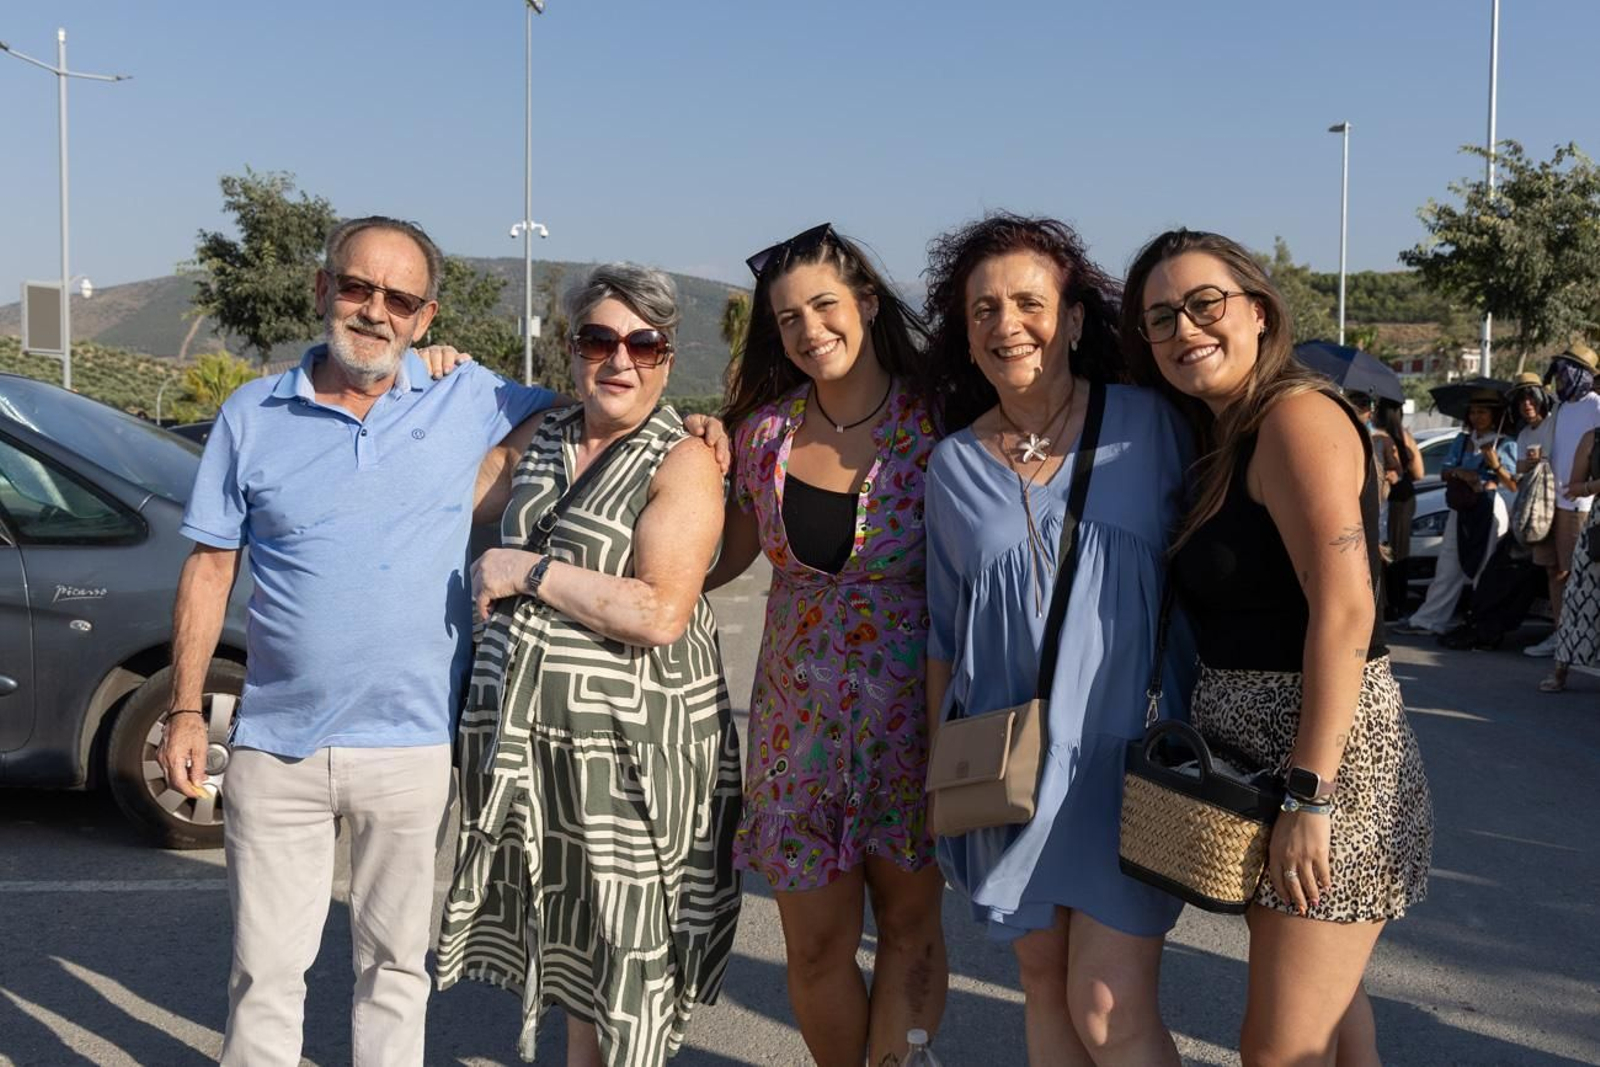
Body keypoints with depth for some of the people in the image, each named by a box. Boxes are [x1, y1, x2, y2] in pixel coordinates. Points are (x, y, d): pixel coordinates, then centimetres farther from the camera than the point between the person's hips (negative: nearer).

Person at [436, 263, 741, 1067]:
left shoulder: (683, 463, -9)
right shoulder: (542, 442, 10)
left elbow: (661, 614, -21)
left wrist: (528, 572, -15)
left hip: (632, 744, -6)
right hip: (523, 730, 6)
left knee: (623, 943, 4)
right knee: (567, 935, 16)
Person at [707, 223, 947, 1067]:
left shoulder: (936, 424, -7)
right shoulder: (765, 429, 2)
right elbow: (731, 551, 14)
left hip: (911, 715, -2)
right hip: (799, 719, 3)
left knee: (911, 926, 6)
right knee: (815, 945, 7)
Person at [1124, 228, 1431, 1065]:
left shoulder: (1295, 417, -15)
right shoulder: (1225, 440, 13)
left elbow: (1345, 610, -23)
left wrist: (1309, 795, -24)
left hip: (1323, 767, -9)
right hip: (1262, 766, 9)